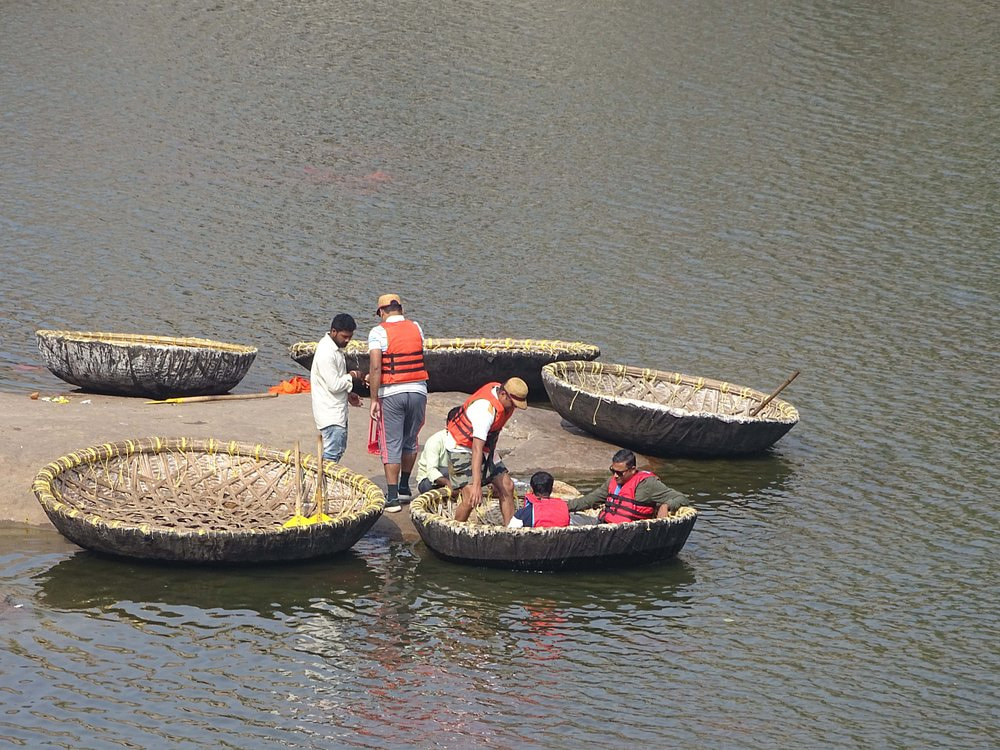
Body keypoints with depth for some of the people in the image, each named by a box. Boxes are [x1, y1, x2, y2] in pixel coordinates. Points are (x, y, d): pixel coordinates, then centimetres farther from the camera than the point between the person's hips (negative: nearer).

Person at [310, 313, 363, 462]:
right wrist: (351, 376, -9)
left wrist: (348, 394, 13)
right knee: (332, 452, -11)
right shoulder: (326, 353, -22)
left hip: (338, 411, 10)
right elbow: (334, 385, -24)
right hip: (330, 414, -10)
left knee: (340, 449, 16)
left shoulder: (336, 348, 11)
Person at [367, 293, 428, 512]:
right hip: (417, 391, 4)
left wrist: (374, 399, -12)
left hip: (391, 394, -4)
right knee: (410, 441, 20)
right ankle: (404, 487, 31)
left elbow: (375, 367, -16)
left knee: (392, 445, 2)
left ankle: (392, 498, 0)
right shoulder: (416, 328, 8)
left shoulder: (378, 332, -6)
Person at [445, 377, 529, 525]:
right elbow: (477, 449, -40)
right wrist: (476, 485, -45)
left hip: (486, 447, 9)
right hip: (461, 448, -9)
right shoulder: (486, 409, -34)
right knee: (471, 499, -20)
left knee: (507, 486, 2)